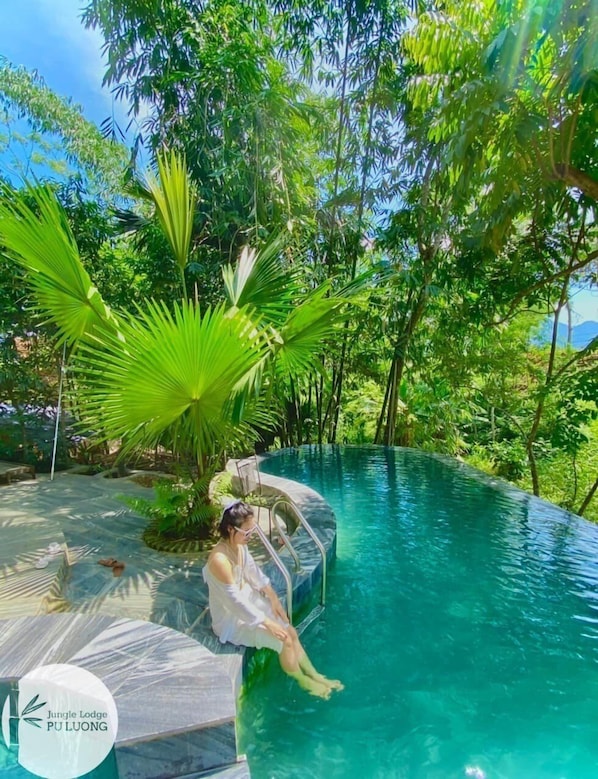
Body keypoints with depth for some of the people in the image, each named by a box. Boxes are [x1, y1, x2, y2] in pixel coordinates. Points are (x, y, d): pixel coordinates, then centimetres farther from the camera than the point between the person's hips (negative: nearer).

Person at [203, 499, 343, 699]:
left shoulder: (240, 545, -9)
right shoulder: (220, 560, -34)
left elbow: (254, 572, 5)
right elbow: (235, 601, -30)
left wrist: (273, 599, 2)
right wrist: (267, 623, -24)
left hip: (248, 601, 7)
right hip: (231, 618, -7)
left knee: (290, 632, 3)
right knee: (284, 640, -9)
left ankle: (314, 675, 23)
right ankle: (303, 681, 18)